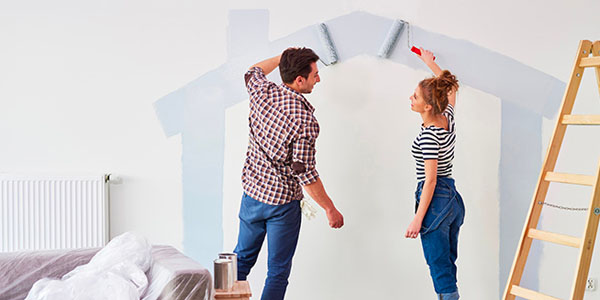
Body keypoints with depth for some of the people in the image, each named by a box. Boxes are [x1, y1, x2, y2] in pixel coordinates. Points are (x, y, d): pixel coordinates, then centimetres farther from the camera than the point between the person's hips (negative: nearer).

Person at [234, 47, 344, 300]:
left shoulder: (262, 92, -7)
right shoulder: (305, 121, -23)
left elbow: (253, 71, 19)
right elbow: (305, 173, -21)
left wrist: (283, 57, 25)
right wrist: (330, 209, -11)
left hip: (251, 193, 6)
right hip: (283, 202, -6)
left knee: (243, 258, 22)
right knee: (278, 270, 8)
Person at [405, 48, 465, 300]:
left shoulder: (428, 135, -18)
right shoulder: (448, 119, 4)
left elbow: (430, 180, -19)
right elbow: (450, 87, 25)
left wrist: (417, 219, -16)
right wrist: (430, 63, 37)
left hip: (435, 201, -9)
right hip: (454, 199, 9)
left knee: (441, 270, -4)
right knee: (448, 266, 13)